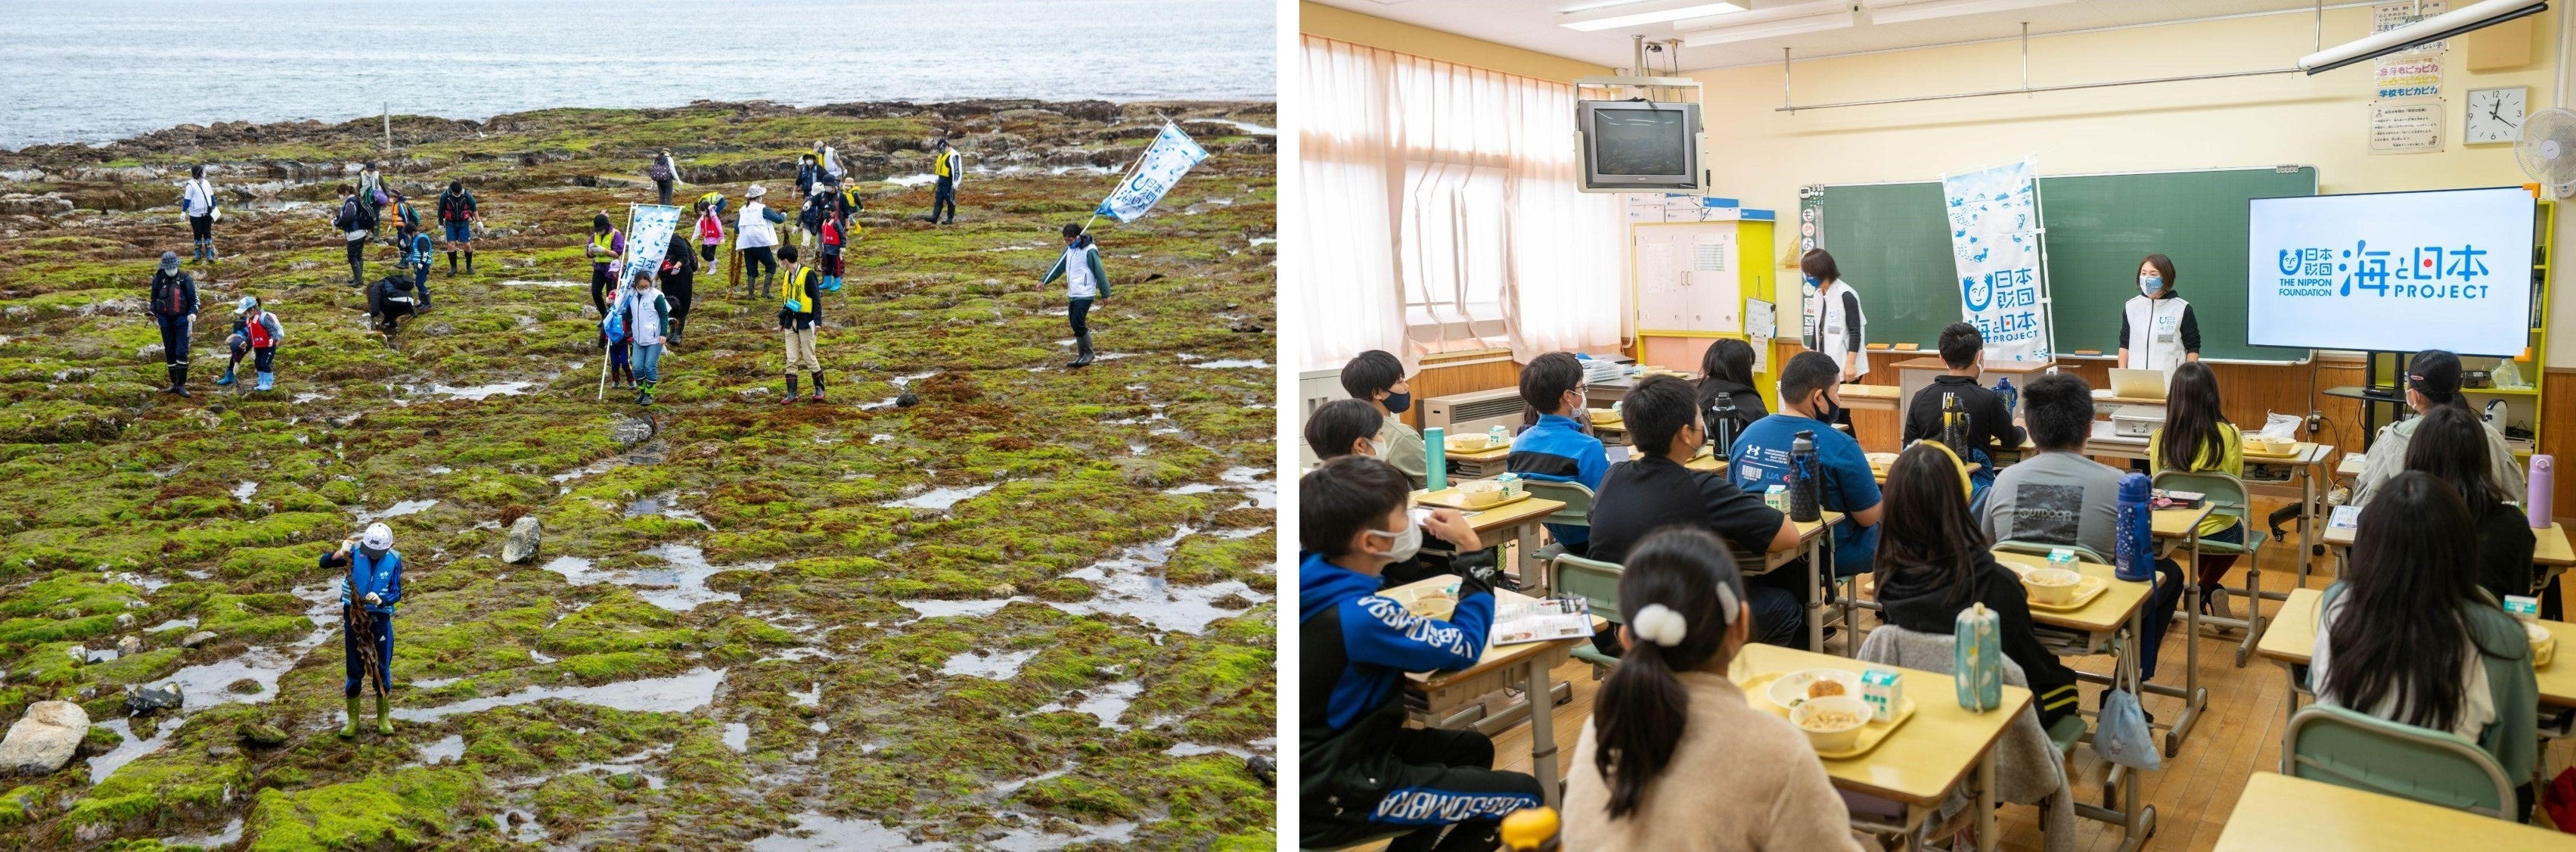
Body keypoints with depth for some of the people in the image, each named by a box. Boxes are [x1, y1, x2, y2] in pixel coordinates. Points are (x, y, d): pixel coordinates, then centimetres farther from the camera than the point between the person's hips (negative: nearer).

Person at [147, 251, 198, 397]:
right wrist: (153, 313, 3)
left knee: (182, 352, -12)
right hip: (165, 320, 3)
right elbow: (154, 299, 17)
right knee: (169, 353, 7)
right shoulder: (158, 279, 5)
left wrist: (192, 314, -12)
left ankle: (182, 385, -9)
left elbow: (194, 299, 2)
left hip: (182, 320, -3)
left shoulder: (185, 279, -2)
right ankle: (174, 384, 16)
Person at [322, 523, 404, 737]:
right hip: (354, 616, 0)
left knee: (382, 670, 8)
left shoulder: (394, 559, -9)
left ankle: (384, 719, 23)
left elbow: (396, 593, -9)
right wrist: (340, 553, -34)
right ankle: (352, 721, 22)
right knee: (354, 671, 8)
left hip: (380, 619, 0)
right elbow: (324, 563, -16)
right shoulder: (355, 551, -11)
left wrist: (380, 599, -29)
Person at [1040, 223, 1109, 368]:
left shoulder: (1089, 251, -15)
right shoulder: (1069, 249, 10)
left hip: (1085, 295, -8)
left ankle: (1089, 353, 5)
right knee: (1074, 324, 9)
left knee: (1078, 324, -12)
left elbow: (1099, 273, -12)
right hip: (1072, 295, 8)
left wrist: (1105, 294, -9)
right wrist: (1044, 280, 3)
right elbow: (1058, 266, 14)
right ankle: (1082, 356, 16)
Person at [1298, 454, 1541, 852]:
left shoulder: (1316, 575, -5)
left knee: (1473, 748, 24)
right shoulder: (1359, 614, -29)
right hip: (1335, 792, -9)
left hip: (1320, 757, 9)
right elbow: (1464, 647, -17)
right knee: (1525, 796, -6)